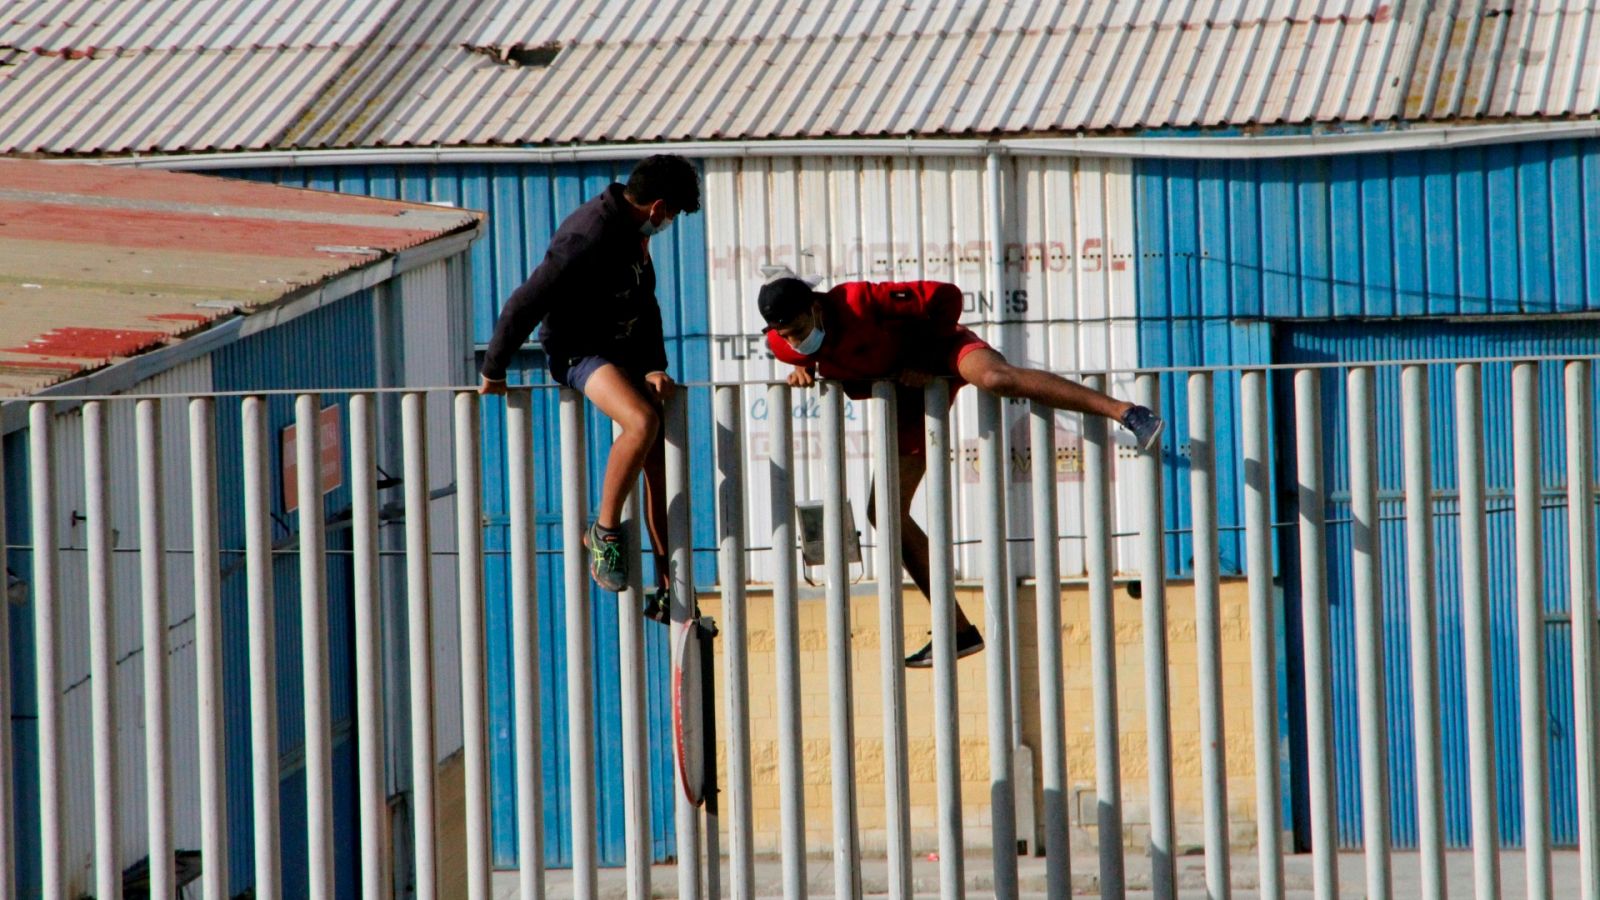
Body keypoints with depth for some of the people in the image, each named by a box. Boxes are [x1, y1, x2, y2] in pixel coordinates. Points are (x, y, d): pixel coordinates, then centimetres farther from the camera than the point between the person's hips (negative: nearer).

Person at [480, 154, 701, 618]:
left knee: (660, 458, 4)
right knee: (642, 421, -33)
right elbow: (525, 303, -21)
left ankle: (667, 591, 9)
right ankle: (605, 529, -13)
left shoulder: (634, 232, 8)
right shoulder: (589, 237, -23)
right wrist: (493, 372, -12)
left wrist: (654, 367, 1)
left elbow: (645, 304, 15)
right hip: (580, 353, -9)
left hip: (624, 351, 9)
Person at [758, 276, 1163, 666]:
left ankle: (1126, 412, -46)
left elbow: (945, 297, -25)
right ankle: (958, 631, 6)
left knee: (996, 378, -41)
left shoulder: (861, 302, -29)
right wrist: (803, 369, -8)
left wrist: (926, 365, -18)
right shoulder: (784, 344, -12)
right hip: (912, 396, 6)